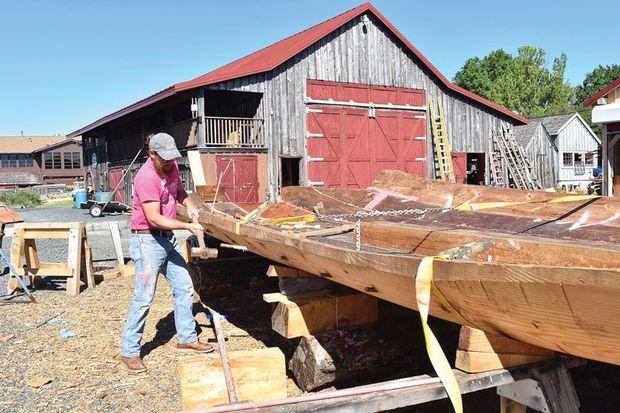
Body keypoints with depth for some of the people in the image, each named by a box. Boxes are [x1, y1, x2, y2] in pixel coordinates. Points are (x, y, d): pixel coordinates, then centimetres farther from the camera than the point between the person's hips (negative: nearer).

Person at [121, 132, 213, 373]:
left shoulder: (171, 168, 3)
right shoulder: (146, 178, -23)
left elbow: (179, 190, 22)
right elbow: (154, 219, -27)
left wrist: (189, 205, 2)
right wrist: (188, 226, -29)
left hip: (168, 239, 9)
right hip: (148, 241, -9)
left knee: (184, 288, 13)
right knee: (144, 297, -8)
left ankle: (186, 338, 27)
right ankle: (129, 351, 5)